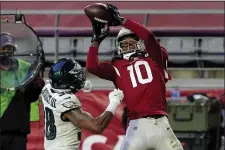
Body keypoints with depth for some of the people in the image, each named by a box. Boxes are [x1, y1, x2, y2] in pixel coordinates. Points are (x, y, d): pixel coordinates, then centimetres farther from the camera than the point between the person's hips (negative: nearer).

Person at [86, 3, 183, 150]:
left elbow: (148, 36, -5)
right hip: (138, 126, 0)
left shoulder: (153, 59, 11)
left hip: (161, 124, 0)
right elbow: (92, 67, -1)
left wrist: (121, 20, -5)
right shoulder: (117, 67, 13)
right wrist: (96, 39, 4)